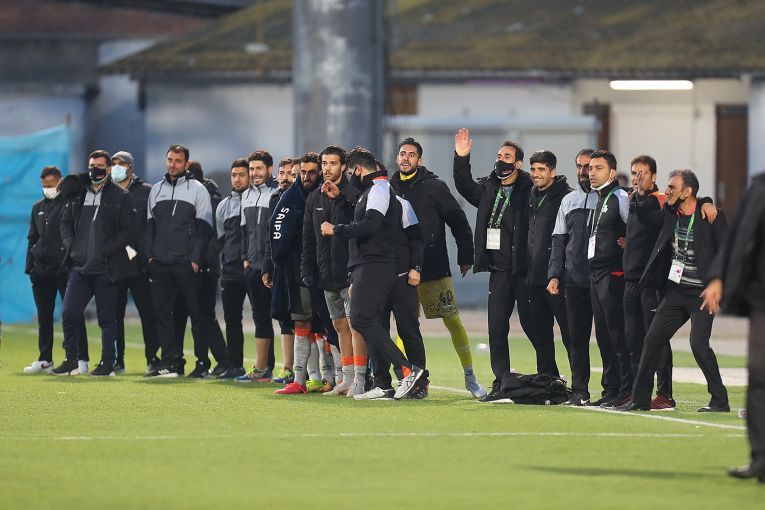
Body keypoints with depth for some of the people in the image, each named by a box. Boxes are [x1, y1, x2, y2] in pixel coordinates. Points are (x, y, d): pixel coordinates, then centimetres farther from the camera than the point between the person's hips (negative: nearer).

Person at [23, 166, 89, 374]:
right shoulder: (38, 207, 18)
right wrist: (30, 266, 13)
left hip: (65, 269, -6)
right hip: (41, 269, 6)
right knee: (44, 316, 8)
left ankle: (81, 360, -7)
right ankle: (45, 360, 15)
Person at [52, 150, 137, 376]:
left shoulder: (121, 197, -1)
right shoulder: (78, 193, 12)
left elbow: (128, 231, -7)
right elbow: (65, 223, 18)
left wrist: (104, 251, -14)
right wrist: (70, 247, 1)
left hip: (106, 269, -4)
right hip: (80, 267, 4)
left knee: (107, 318, 2)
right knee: (68, 313, 0)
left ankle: (108, 364, 9)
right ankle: (71, 361, 10)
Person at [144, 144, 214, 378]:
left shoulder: (197, 189, 1)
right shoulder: (156, 190, 16)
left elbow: (204, 227, -3)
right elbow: (150, 225, 18)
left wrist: (197, 259, -11)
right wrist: (150, 255, 6)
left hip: (186, 263, -5)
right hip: (160, 263, 5)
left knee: (196, 313, -3)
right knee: (161, 313, 2)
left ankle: (202, 363, 1)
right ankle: (170, 361, 7)